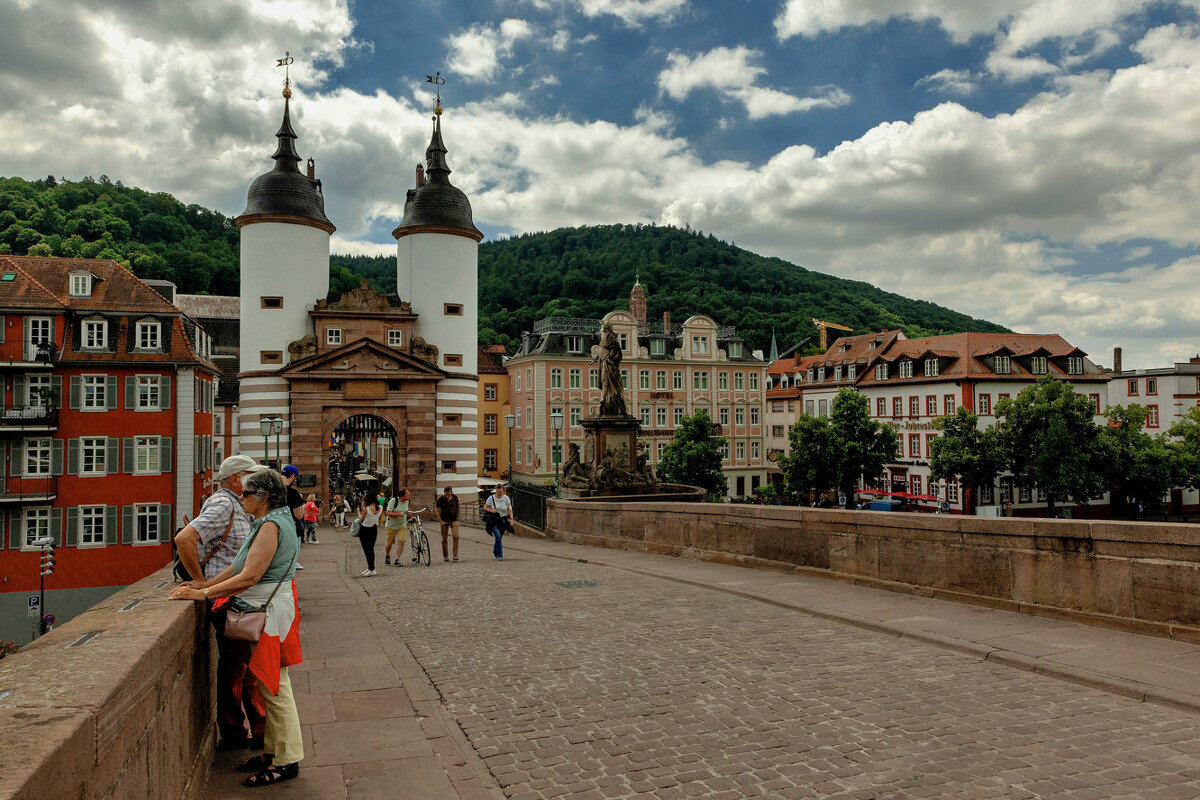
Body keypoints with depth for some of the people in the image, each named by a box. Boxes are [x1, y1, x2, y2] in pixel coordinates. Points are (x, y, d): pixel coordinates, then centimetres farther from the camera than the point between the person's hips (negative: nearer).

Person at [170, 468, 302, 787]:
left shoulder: (271, 526, -20)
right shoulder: (269, 522, 14)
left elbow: (249, 576, -26)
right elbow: (239, 565, 14)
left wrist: (203, 594, -21)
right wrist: (206, 583, 6)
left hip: (272, 612, -10)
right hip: (264, 610, 10)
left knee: (275, 688, -1)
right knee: (271, 686, 17)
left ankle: (286, 761, 10)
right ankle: (272, 752, 28)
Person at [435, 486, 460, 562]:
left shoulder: (455, 497, -1)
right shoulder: (440, 499, -7)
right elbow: (438, 511, -3)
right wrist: (440, 521, -9)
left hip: (454, 520, 1)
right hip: (444, 521, -1)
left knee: (456, 536, -15)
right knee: (444, 539, 1)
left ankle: (455, 554, -11)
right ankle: (445, 556, 12)